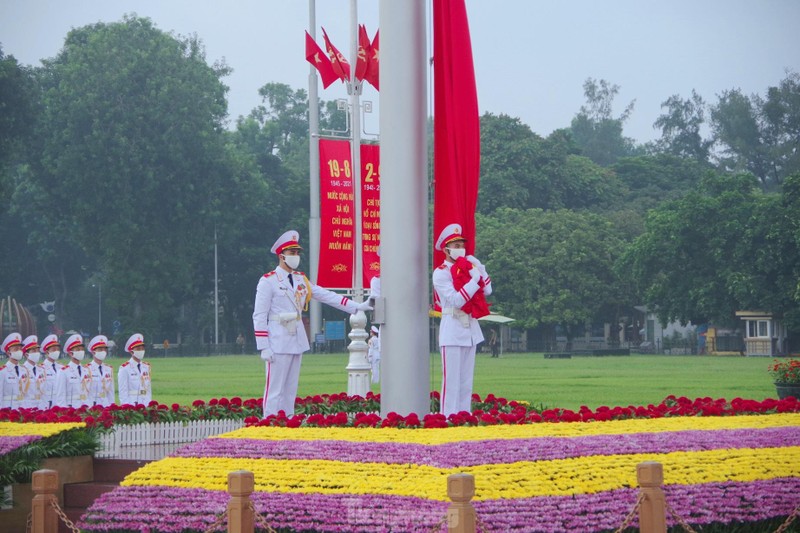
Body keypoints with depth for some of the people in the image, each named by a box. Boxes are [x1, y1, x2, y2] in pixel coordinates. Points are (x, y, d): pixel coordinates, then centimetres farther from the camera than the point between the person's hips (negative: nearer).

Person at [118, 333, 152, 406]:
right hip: (131, 405, -5)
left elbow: (149, 389, 13)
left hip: (145, 405, 5)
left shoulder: (146, 367, 12)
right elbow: (123, 392, -6)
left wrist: (149, 405, 6)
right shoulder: (124, 368, -4)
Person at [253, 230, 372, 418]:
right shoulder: (268, 281, -7)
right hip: (278, 344, -7)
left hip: (297, 341, 7)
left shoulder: (301, 280, 13)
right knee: (275, 391, -7)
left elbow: (326, 296, 11)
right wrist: (264, 347, -15)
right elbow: (259, 316, -9)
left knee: (290, 391, 10)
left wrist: (356, 306, 4)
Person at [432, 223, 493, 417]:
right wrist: (475, 280, -18)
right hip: (452, 330, -7)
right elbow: (457, 300, -19)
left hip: (470, 328, 7)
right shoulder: (440, 273, -8)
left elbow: (487, 291, 6)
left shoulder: (466, 267, 13)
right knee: (451, 380, -8)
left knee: (466, 381, 8)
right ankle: (448, 419, -8)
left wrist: (478, 268, -1)